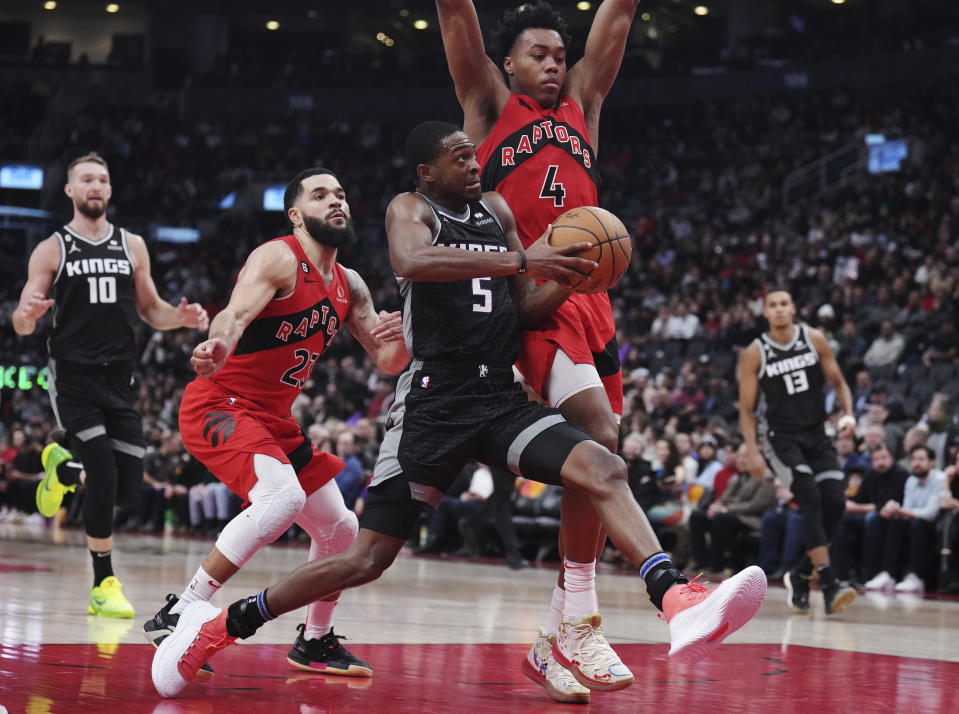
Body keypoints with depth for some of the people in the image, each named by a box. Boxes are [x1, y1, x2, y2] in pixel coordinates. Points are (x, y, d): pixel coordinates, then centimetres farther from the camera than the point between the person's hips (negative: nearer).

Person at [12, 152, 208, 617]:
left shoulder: (132, 246, 10)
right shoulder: (52, 250, 0)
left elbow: (150, 310, 18)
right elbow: (21, 323, -1)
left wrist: (182, 318, -4)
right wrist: (28, 315, -26)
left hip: (119, 378, 4)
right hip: (73, 376, -4)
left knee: (128, 488, 0)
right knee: (104, 477, -16)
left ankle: (63, 467, 33)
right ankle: (104, 585, -1)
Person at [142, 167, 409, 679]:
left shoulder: (349, 287, 10)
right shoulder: (279, 258, -14)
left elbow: (388, 362, 14)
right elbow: (236, 313, -32)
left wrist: (397, 339, -11)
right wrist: (216, 347, -56)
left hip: (273, 418, 9)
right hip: (219, 406, -9)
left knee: (340, 529, 11)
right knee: (283, 497, -32)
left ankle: (315, 642, 31)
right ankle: (175, 617, -27)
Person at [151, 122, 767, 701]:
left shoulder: (497, 211, 15)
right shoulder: (411, 209, -2)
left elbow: (528, 310, 17)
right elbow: (412, 261, -27)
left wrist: (565, 280, -5)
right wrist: (520, 260, -32)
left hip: (502, 399, 5)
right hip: (435, 403, -5)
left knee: (604, 470, -19)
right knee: (368, 557, -4)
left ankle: (676, 602, -33)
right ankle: (220, 626, 10)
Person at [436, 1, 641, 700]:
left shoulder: (583, 103, 20)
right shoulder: (489, 103, 9)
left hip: (585, 303, 6)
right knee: (597, 434, -23)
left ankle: (559, 634, 12)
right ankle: (578, 617, -19)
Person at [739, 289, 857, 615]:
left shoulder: (814, 340, 1)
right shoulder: (755, 353, -6)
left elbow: (838, 383, 9)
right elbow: (746, 408, -3)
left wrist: (848, 413, -11)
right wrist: (752, 451, -15)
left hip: (816, 434, 4)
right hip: (779, 437, -4)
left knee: (835, 502, -8)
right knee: (810, 497, -23)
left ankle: (800, 575, 13)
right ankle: (829, 586, -27)